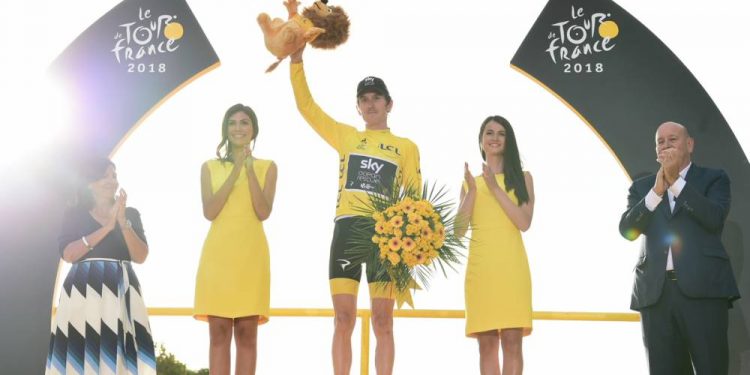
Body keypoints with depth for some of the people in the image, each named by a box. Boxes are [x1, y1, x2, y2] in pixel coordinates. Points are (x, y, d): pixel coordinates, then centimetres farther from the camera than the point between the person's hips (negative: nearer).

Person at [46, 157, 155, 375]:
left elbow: (140, 257, 5)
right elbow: (68, 254, -3)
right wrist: (107, 228, -7)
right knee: (80, 351, -10)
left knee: (120, 350, -10)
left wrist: (123, 223, -8)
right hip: (84, 287, -1)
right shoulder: (75, 214, 11)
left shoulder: (131, 214, 15)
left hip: (120, 288, 1)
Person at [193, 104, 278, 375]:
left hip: (251, 254, 0)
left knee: (247, 333, -2)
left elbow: (263, 212, -3)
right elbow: (209, 212, -3)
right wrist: (234, 173, -8)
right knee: (219, 332, -2)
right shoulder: (210, 167, 11)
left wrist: (250, 171, -10)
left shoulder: (267, 167, 10)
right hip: (218, 253, 1)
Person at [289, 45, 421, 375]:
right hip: (346, 229, 1)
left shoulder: (406, 147, 13)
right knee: (343, 319, 0)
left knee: (383, 321, 0)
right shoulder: (345, 137, 15)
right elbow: (305, 104, 11)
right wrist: (297, 59, 1)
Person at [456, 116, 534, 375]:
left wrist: (495, 188, -7)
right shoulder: (470, 182, 15)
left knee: (512, 340, -7)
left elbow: (524, 223, -4)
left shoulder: (522, 178, 11)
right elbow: (459, 231, 6)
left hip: (512, 266, -1)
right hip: (480, 267, 2)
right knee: (487, 342, 0)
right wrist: (472, 191, -3)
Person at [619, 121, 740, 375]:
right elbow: (627, 230, 1)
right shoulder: (641, 187, 16)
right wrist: (656, 191, -10)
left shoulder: (713, 179, 11)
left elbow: (715, 218, -8)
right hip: (655, 292, 2)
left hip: (703, 288, -2)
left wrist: (676, 181, -12)